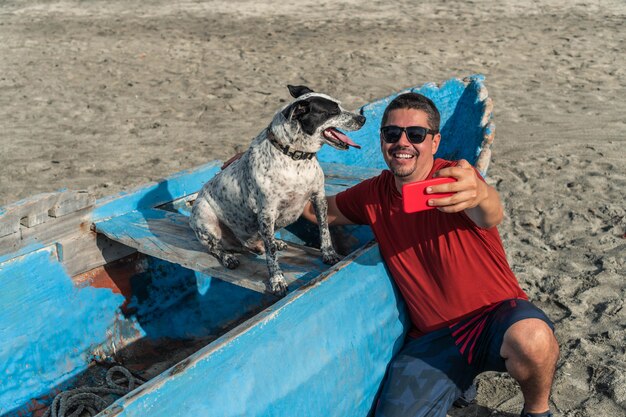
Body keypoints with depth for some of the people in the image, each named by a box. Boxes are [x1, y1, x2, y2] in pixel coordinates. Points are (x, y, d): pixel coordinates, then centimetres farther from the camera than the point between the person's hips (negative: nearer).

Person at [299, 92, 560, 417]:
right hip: (433, 335, 4)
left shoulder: (454, 179, -14)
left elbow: (491, 216, -37)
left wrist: (480, 195, -60)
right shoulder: (374, 194, 3)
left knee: (532, 340, -37)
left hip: (495, 316, -3)